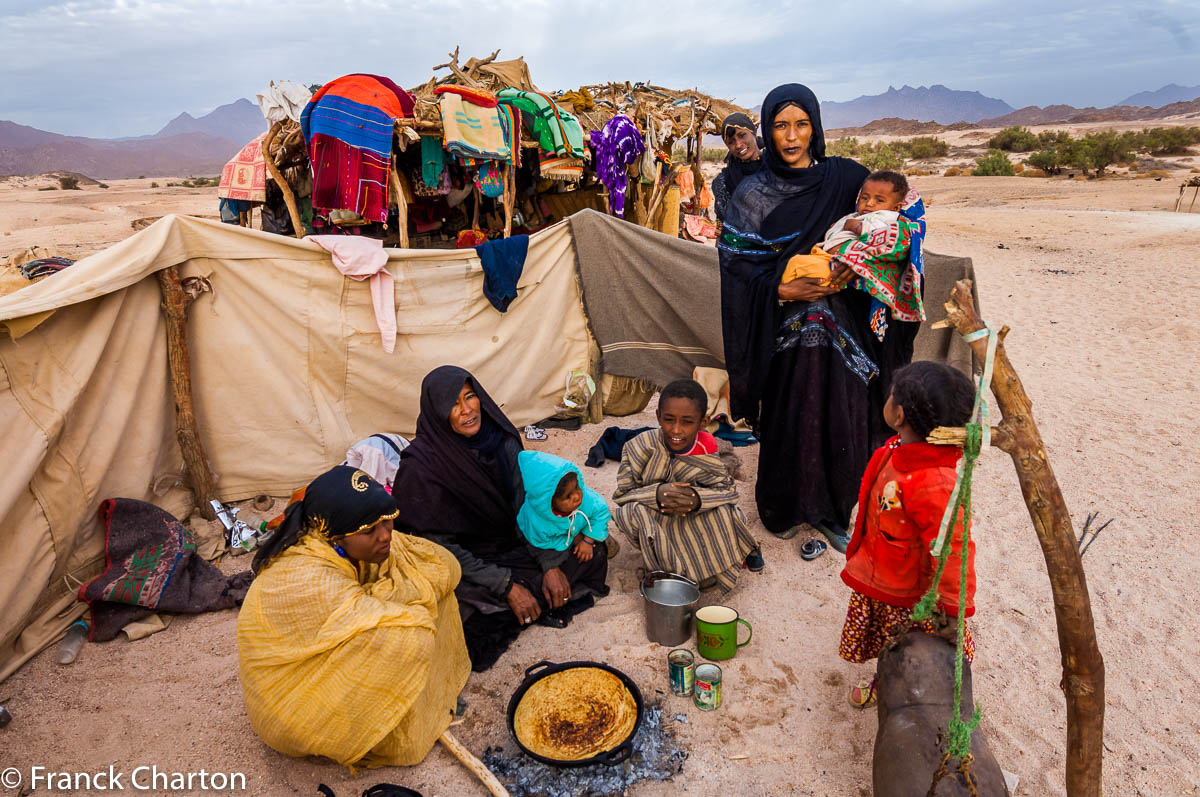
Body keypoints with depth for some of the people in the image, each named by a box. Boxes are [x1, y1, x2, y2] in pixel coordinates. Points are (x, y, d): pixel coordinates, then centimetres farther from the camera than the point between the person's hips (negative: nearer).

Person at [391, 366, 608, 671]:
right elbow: (439, 546, -22)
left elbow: (523, 505, -3)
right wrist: (507, 586, -24)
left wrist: (550, 563, -13)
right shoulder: (419, 467, -25)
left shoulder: (500, 437, -10)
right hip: (461, 564, -4)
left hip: (510, 542, 5)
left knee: (591, 553, -4)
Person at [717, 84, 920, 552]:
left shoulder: (846, 179, 3)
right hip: (786, 332, -2)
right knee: (790, 423, 4)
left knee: (844, 422, 5)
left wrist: (855, 267, -14)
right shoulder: (753, 194, -1)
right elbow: (736, 267, -4)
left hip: (843, 329, 2)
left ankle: (832, 512, 26)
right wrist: (783, 290, -17)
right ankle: (783, 509, 27)